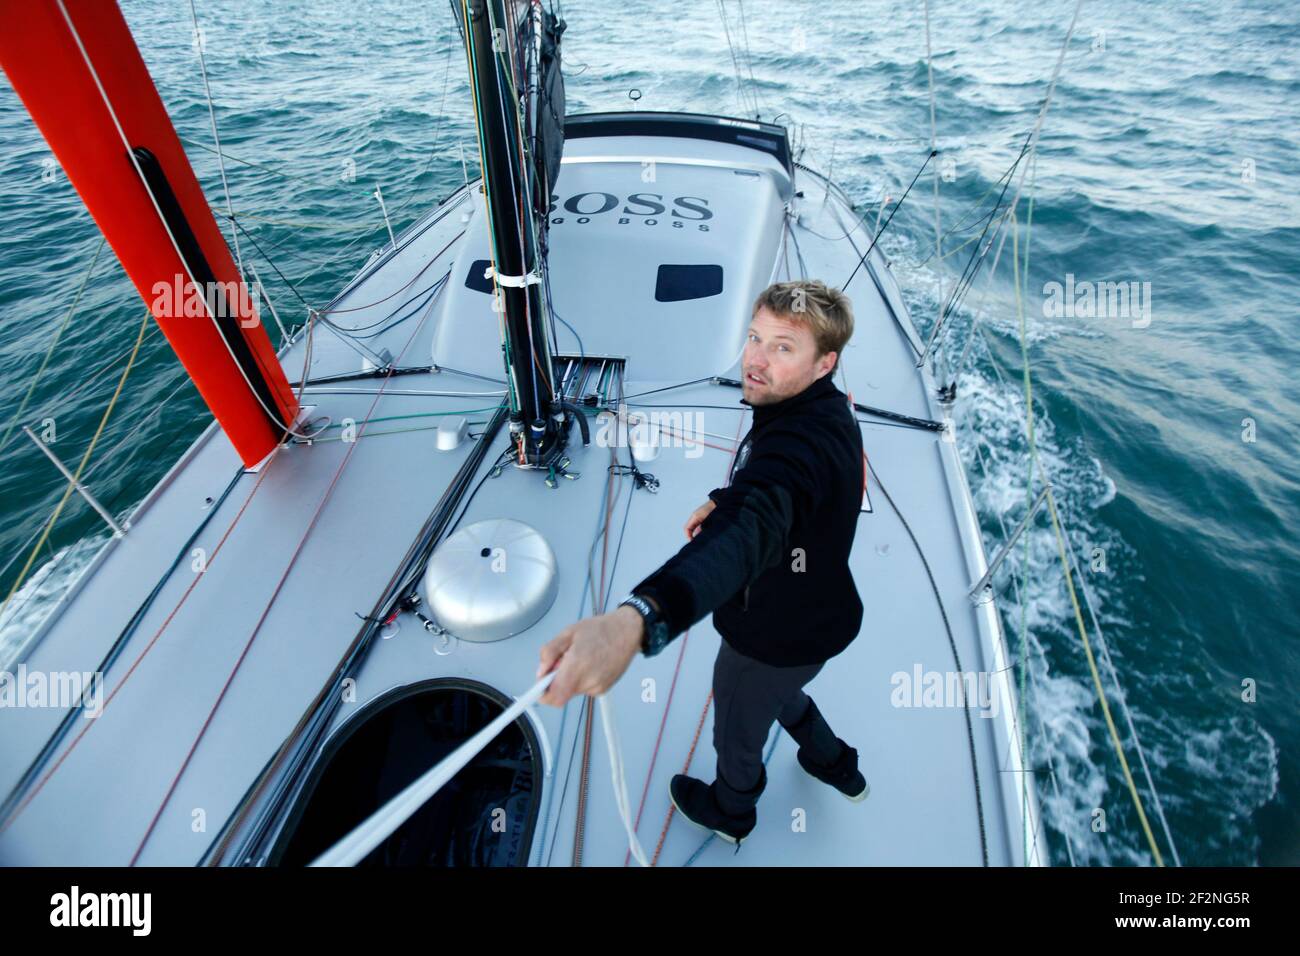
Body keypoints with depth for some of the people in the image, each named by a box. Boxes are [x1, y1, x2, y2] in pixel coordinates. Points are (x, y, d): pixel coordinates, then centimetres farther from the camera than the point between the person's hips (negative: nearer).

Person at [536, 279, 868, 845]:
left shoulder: (800, 443, -40)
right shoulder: (825, 407, -7)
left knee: (738, 727, 23)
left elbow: (750, 531, -62)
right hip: (816, 615, 8)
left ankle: (729, 810, 56)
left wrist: (636, 619, -78)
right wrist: (725, 499, -1)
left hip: (777, 634, -8)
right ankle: (835, 765, 64)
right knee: (781, 694, 37)